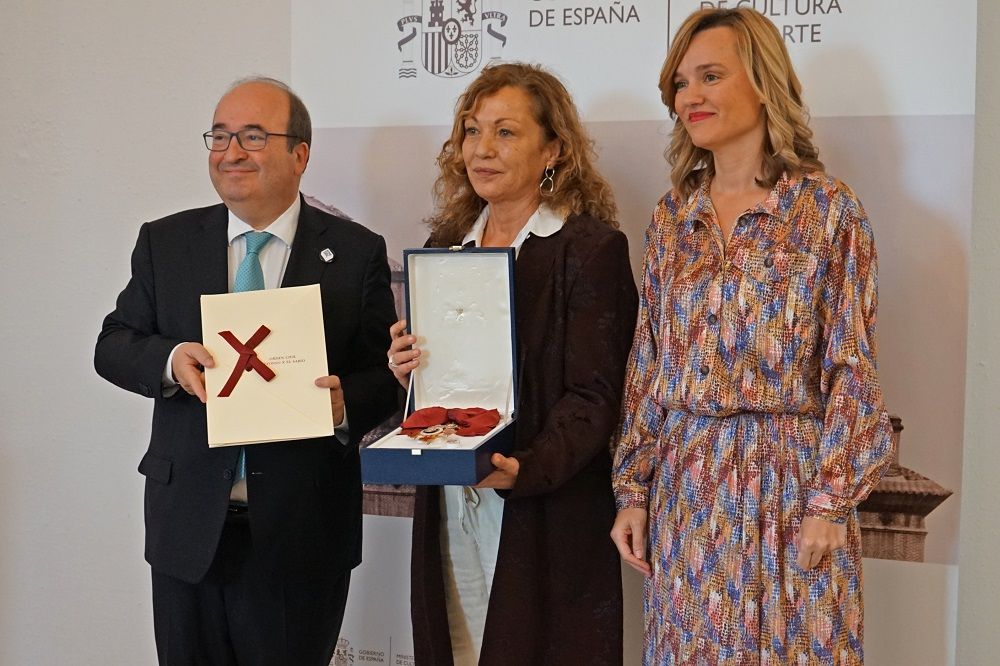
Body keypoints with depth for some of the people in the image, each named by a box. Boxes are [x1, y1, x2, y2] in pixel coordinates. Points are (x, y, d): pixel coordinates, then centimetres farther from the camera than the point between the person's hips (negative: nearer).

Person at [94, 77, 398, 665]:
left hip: (302, 533, -2)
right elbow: (113, 345, 7)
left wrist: (345, 403, -22)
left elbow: (385, 373, 0)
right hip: (188, 526, 2)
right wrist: (169, 361, -14)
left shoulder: (357, 252, -1)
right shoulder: (165, 242, 6)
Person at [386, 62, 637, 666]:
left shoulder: (592, 248, -7)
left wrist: (526, 469, -27)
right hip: (451, 511, 5)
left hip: (548, 518, -5)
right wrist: (406, 367, -4)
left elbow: (594, 397, -12)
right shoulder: (446, 243, 12)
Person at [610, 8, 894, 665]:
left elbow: (851, 368, -6)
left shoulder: (829, 208, -4)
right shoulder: (672, 217, 8)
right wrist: (633, 489, 6)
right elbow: (647, 365, 9)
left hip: (789, 484, -4)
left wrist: (831, 501, -11)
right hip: (686, 486, 4)